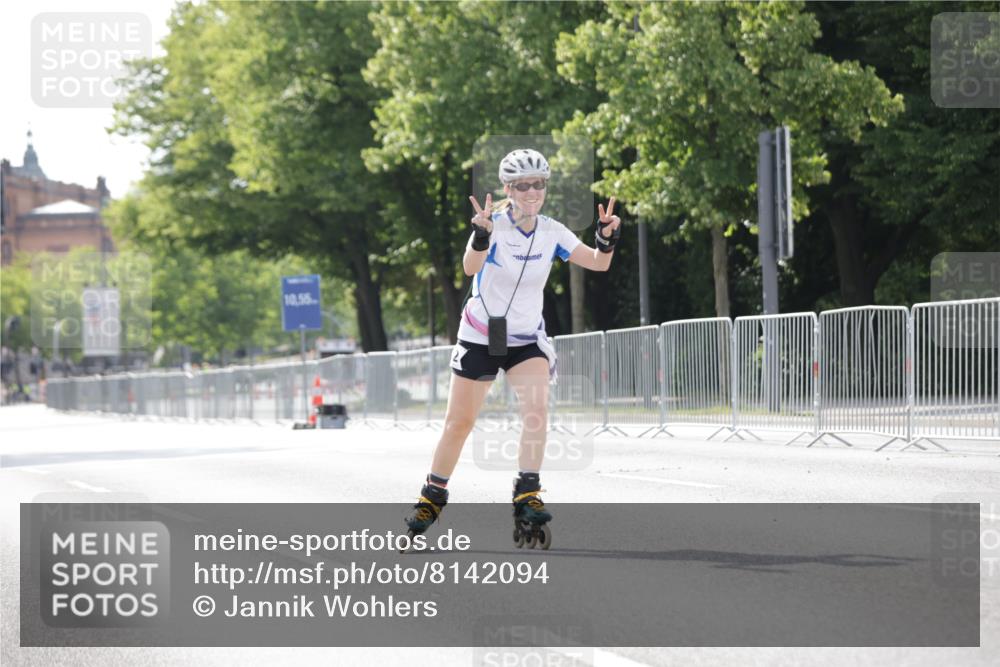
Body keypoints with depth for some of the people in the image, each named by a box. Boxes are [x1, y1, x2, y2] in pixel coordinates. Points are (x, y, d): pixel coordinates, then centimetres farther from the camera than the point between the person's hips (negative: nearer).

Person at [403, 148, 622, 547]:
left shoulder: (552, 232, -5)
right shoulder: (494, 225, -18)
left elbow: (598, 263, -10)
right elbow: (470, 268, -36)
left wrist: (607, 238, -31)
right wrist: (481, 237, -56)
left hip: (527, 338, 2)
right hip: (480, 336, -2)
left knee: (537, 405, -23)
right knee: (459, 423, 5)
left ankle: (527, 498, -22)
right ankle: (432, 497, 24)